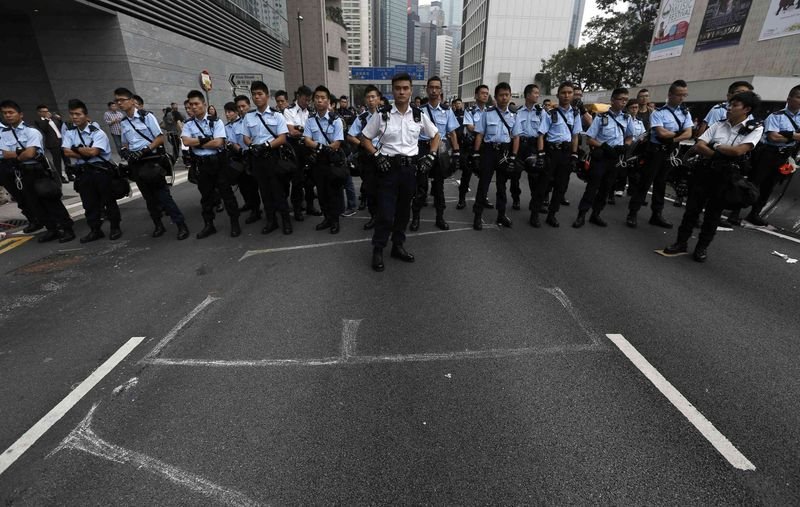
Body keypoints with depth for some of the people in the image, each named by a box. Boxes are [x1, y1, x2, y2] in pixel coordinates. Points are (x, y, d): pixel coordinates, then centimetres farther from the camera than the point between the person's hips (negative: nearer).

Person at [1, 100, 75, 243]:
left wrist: (15, 157, 0)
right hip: (22, 173, 6)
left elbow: (30, 154, -15)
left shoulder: (32, 131, -9)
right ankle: (52, 229, 16)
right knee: (32, 203, 9)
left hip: (38, 170, -6)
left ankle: (66, 229, 1)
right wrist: (22, 153, -12)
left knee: (51, 200, -4)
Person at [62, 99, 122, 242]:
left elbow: (93, 152, -18)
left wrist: (76, 148, -4)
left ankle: (115, 228, 13)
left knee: (109, 201, 2)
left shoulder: (98, 133, -8)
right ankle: (95, 230, 17)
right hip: (83, 172, 5)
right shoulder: (69, 132, 8)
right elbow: (66, 153, -1)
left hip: (102, 171, -5)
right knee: (89, 203, 9)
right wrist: (86, 154, -11)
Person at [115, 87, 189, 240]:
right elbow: (125, 143, 20)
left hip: (151, 160, -6)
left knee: (163, 194, -10)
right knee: (149, 196, 11)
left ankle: (181, 225, -6)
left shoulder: (146, 116, -6)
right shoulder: (124, 122, 12)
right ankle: (158, 225, 20)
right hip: (136, 163, 6)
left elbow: (160, 138, -9)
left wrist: (145, 150, -18)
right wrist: (125, 151, -2)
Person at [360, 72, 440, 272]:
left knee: (403, 210, 12)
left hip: (410, 168, 3)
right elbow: (365, 138, 4)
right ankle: (378, 250, 10)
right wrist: (377, 155, -9)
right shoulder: (382, 115, -4)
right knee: (385, 212, -5)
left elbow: (435, 135, 16)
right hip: (388, 167, -3)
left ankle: (398, 246, 26)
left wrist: (430, 156, 4)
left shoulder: (419, 115, 3)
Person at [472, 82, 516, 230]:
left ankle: (501, 215, 23)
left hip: (505, 151, 3)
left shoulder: (513, 116, 7)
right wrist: (476, 154, -7)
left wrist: (513, 156, 2)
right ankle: (478, 216, 7)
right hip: (489, 150, -3)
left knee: (502, 185, 12)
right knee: (483, 184, -1)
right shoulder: (487, 113, -2)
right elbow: (479, 134, -1)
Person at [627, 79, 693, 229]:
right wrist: (678, 133, -5)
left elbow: (688, 134, -1)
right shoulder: (658, 112, -8)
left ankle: (656, 215, 17)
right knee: (645, 182, -5)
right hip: (656, 151, -6)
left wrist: (672, 139, -14)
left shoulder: (686, 113, 9)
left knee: (661, 183, 11)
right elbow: (661, 133, -18)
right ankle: (632, 213, -2)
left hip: (671, 153, 6)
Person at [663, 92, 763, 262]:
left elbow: (737, 151, -15)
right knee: (692, 207, 2)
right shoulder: (718, 125, 6)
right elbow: (698, 146, -3)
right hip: (704, 171, 2)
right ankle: (681, 242, 11)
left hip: (726, 176, -2)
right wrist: (721, 154, -12)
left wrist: (716, 146, -2)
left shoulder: (755, 128, -2)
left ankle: (702, 247, 16)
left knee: (714, 212, 6)